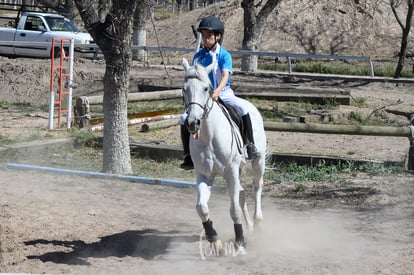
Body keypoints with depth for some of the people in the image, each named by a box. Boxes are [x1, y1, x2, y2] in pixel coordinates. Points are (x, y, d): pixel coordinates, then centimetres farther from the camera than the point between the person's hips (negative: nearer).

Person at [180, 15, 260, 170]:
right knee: (185, 119, -17)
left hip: (223, 94, -2)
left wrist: (217, 91, -38)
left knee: (242, 107, -31)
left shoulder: (225, 55, -6)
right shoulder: (198, 56, 3)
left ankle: (250, 146, -23)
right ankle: (188, 157, -8)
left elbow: (225, 75, -20)